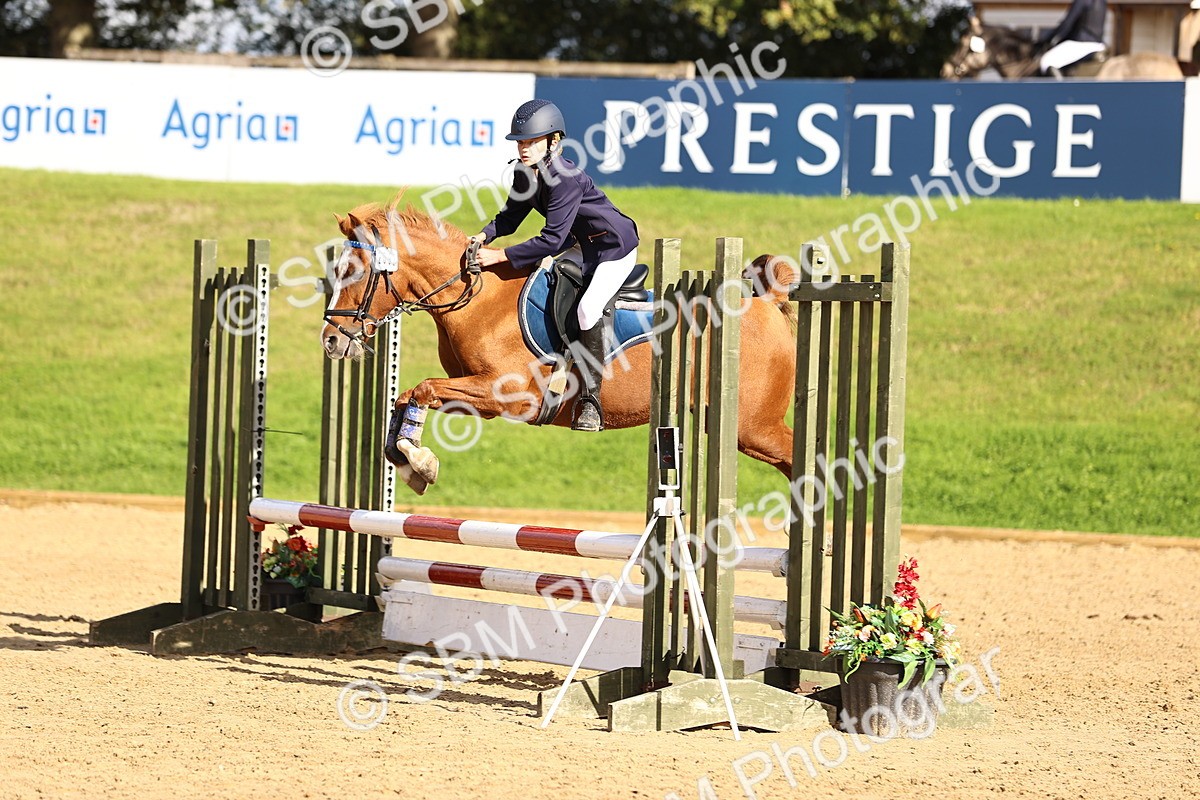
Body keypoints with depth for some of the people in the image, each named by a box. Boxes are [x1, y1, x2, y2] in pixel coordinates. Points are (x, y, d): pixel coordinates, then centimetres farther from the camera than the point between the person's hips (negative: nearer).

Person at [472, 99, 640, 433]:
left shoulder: (566, 178, -31)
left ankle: (590, 400, -22)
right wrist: (484, 236, -13)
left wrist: (500, 255, -34)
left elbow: (553, 240, -34)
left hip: (615, 247, -10)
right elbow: (511, 216, 8)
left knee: (588, 309, -27)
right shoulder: (525, 174, -4)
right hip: (581, 246, 10)